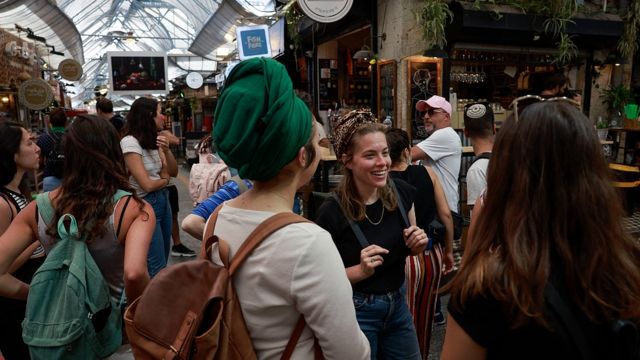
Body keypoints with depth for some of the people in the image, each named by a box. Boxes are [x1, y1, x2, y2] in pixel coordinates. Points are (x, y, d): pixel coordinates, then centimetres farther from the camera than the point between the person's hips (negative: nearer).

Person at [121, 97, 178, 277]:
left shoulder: (154, 139, 6)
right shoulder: (130, 142, -17)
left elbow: (173, 172, 6)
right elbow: (147, 185, -20)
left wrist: (166, 150, -11)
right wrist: (165, 180, 1)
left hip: (163, 200, 8)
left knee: (163, 259, 19)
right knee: (157, 268, -1)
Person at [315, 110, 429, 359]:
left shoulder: (402, 192, -8)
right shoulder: (332, 212, -22)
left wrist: (418, 245, -12)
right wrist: (359, 271, -27)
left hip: (397, 304, 5)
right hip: (354, 312, -4)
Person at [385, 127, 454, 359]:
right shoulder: (427, 172, -4)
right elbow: (446, 214, -2)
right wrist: (449, 251, 9)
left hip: (405, 259, -3)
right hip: (433, 253, 4)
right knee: (425, 317, 23)